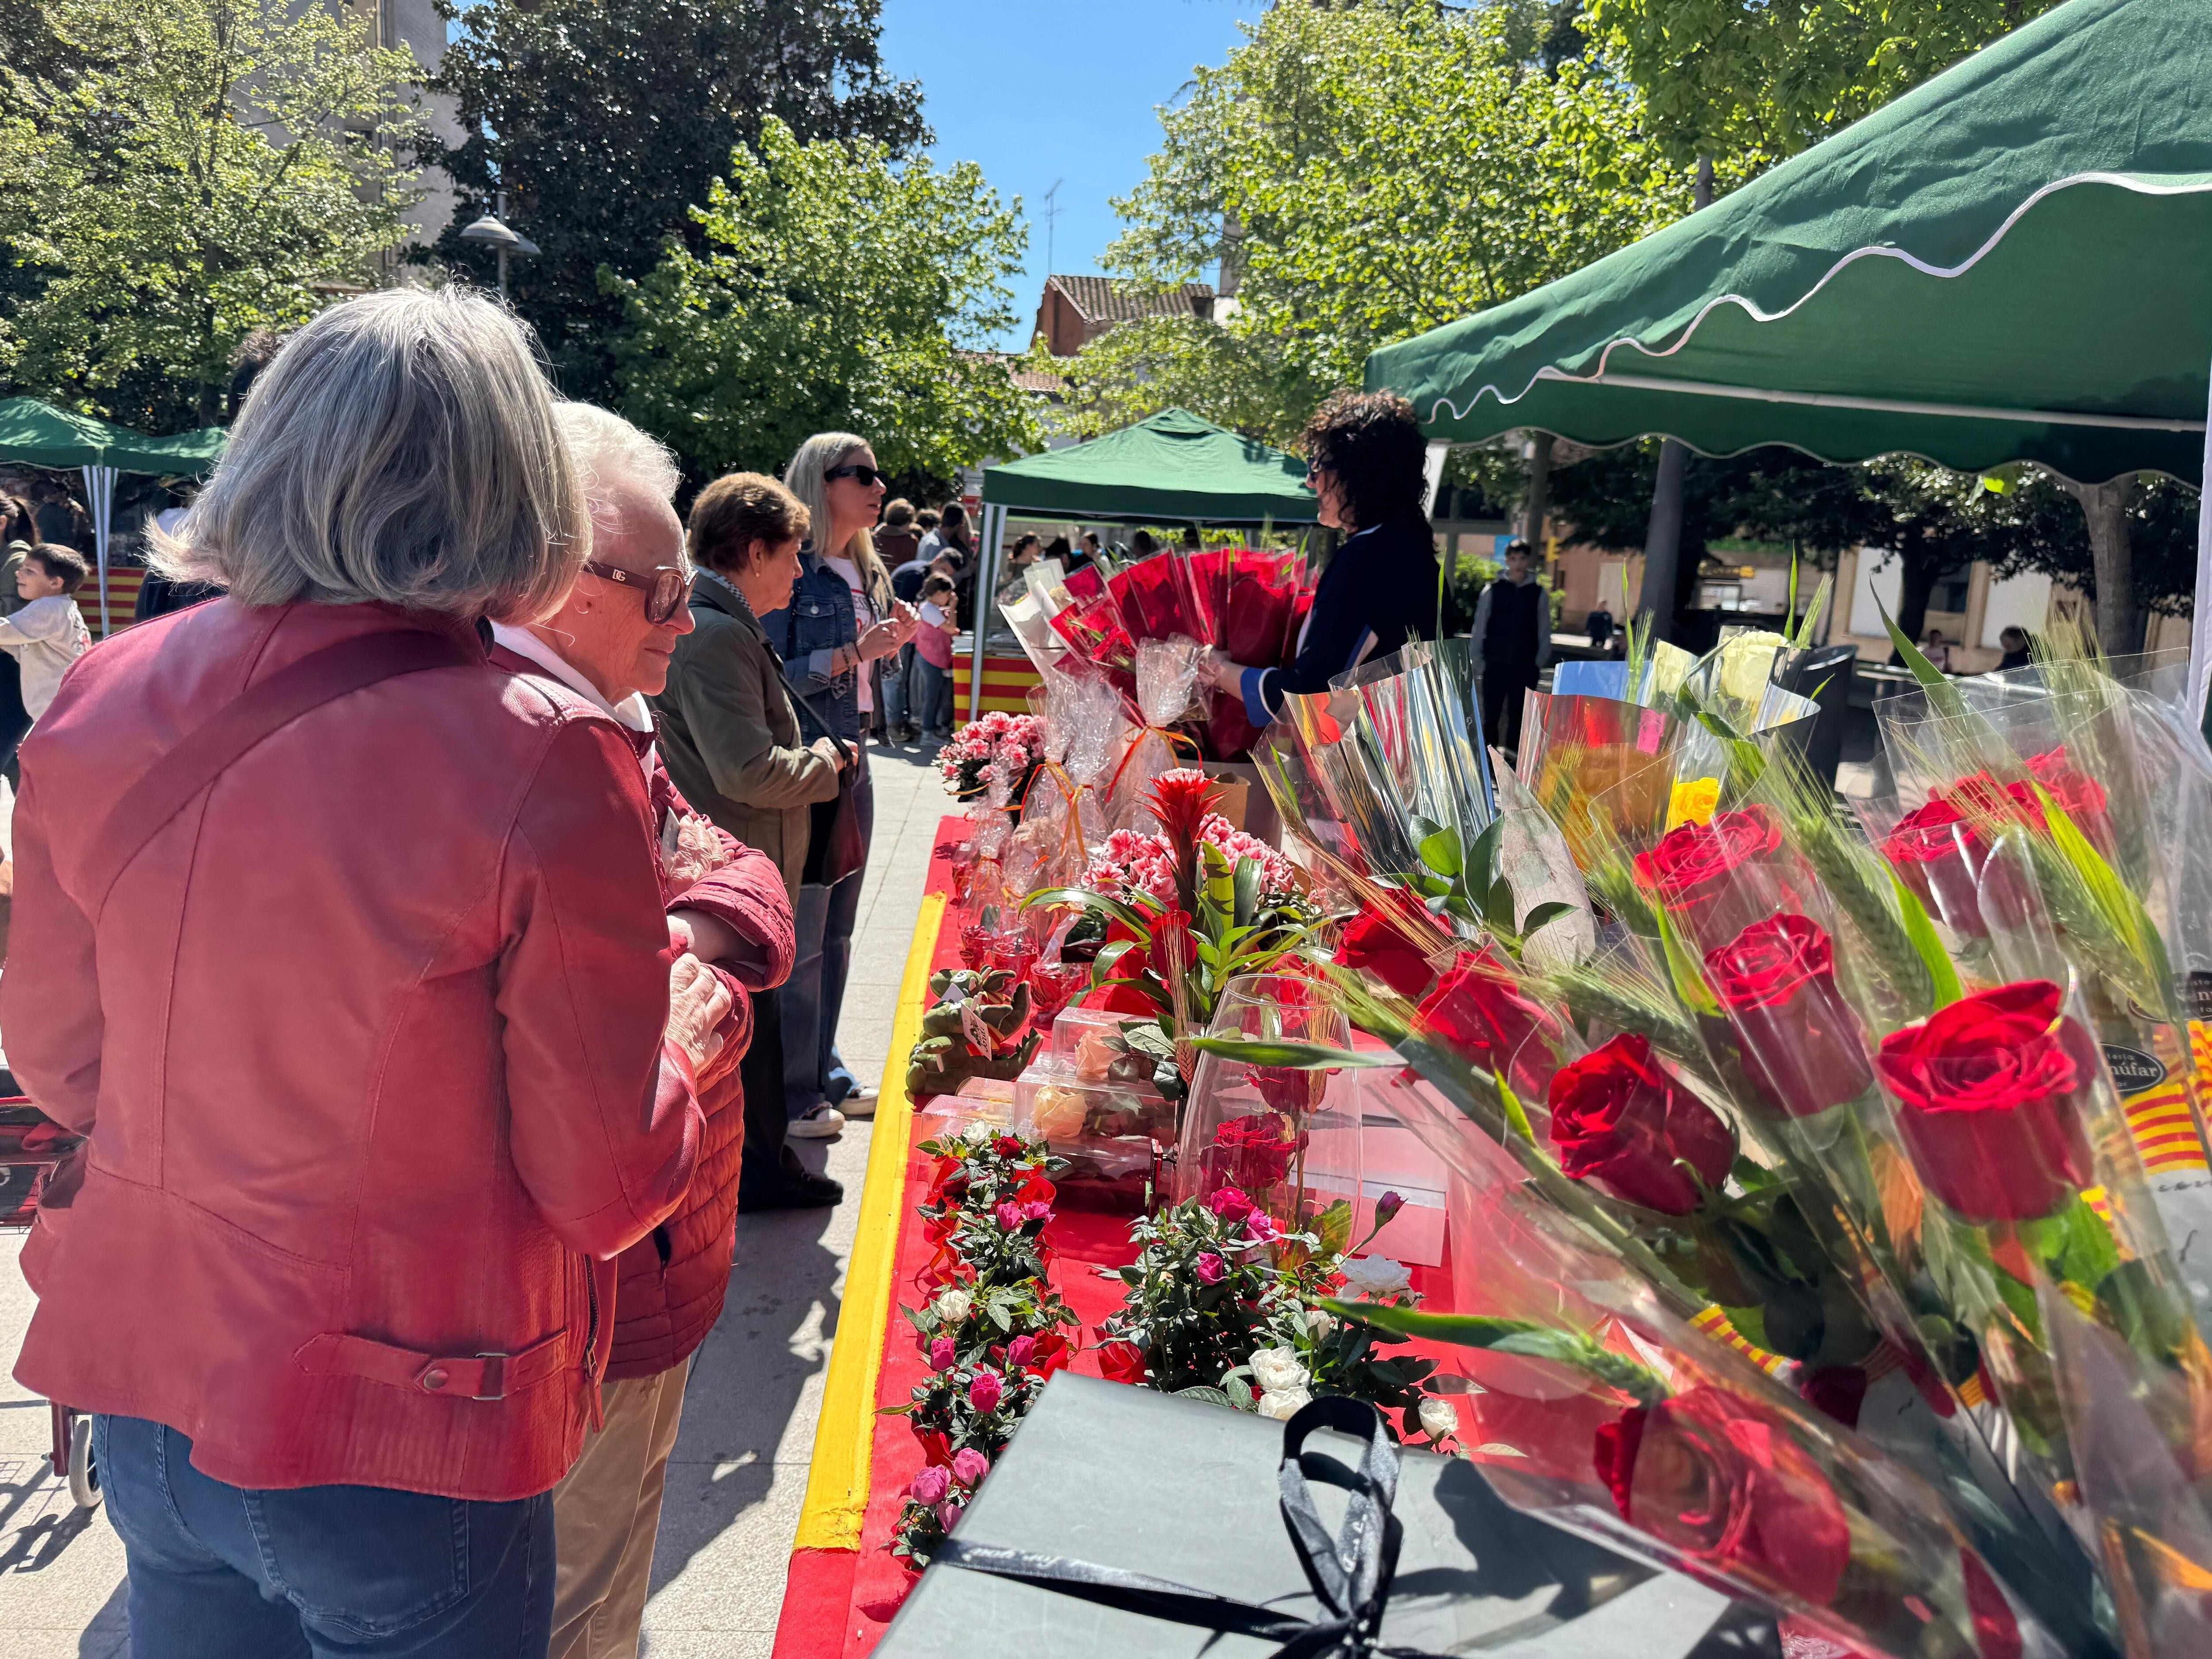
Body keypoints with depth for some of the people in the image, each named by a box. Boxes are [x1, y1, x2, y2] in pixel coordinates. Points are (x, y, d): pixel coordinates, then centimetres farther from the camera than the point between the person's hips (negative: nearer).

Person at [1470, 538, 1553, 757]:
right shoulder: (1493, 591, 0)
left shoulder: (1539, 593, 2)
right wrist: (1477, 662, -2)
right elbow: (1479, 629, 2)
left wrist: (1540, 663, -1)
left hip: (1525, 667, 1)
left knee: (1518, 716, 5)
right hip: (1495, 664, 0)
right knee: (1491, 716, 4)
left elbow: (1545, 631, 5)